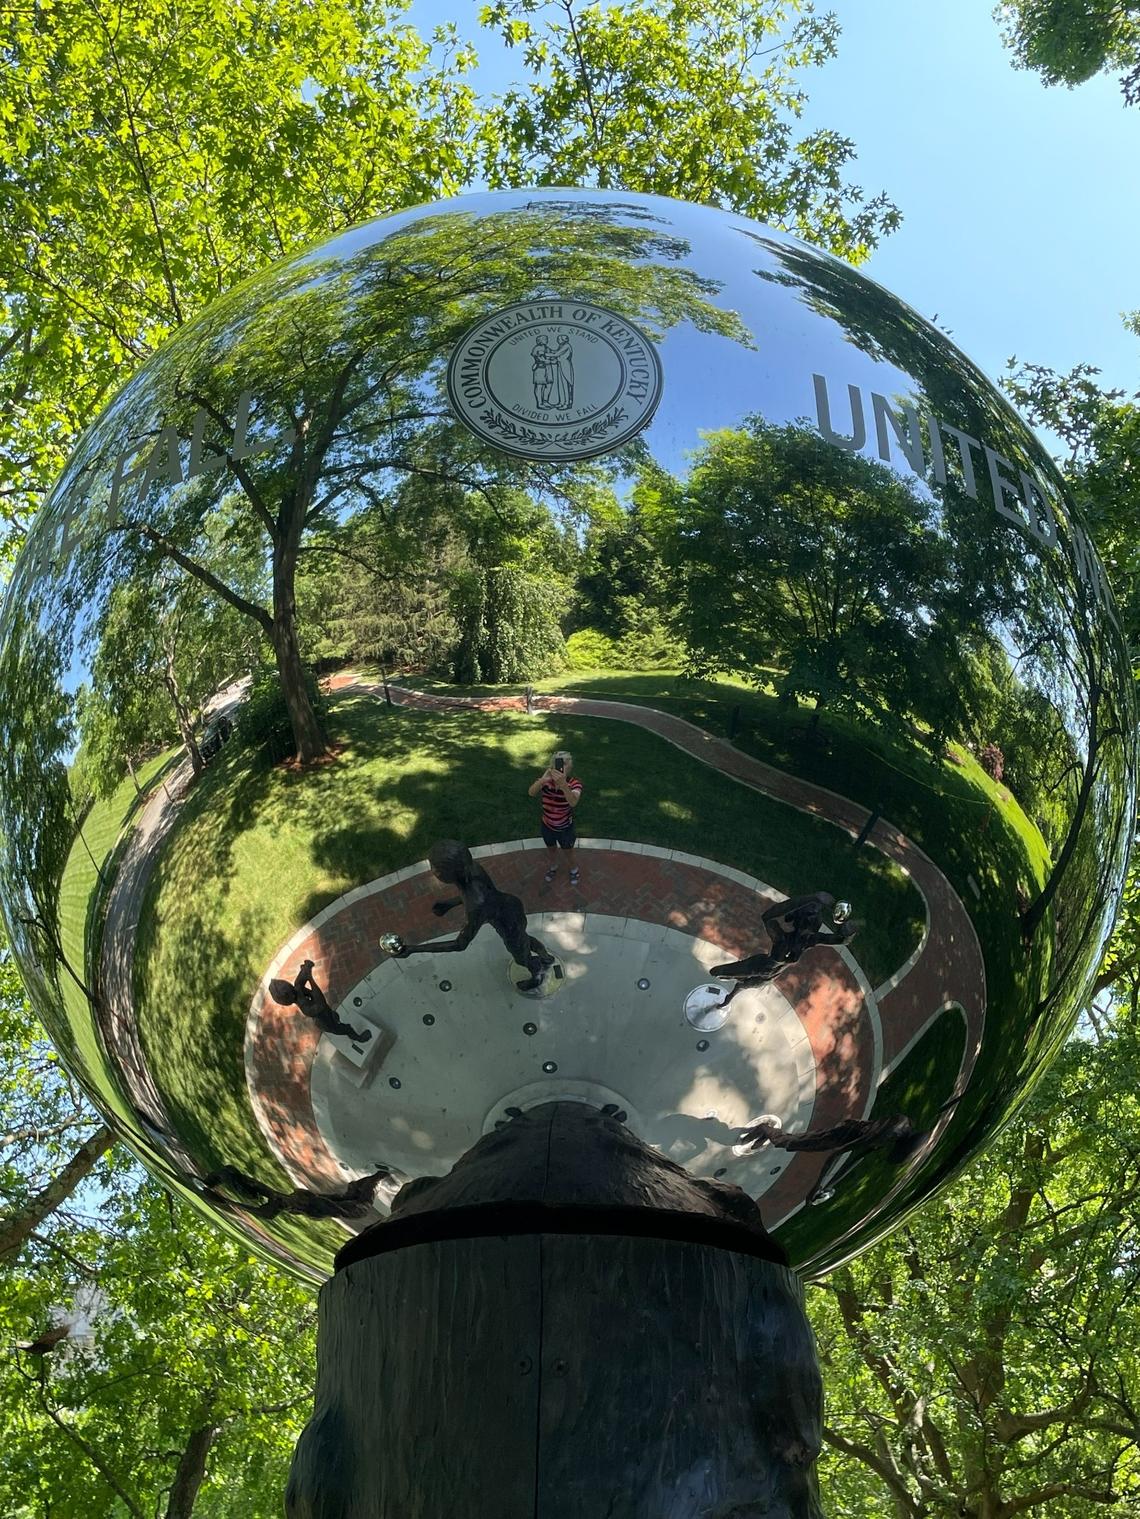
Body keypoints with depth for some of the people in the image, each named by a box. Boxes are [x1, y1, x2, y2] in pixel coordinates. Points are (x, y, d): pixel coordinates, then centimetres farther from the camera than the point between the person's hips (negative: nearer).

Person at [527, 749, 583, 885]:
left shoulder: (574, 783, -30)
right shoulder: (546, 780, -23)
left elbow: (573, 802, -51)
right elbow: (531, 793, -41)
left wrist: (563, 784, -71)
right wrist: (542, 780, -63)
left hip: (565, 828, -2)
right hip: (547, 826, 2)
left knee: (569, 854, 23)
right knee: (551, 850, 30)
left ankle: (574, 871, 55)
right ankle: (553, 868, 61)